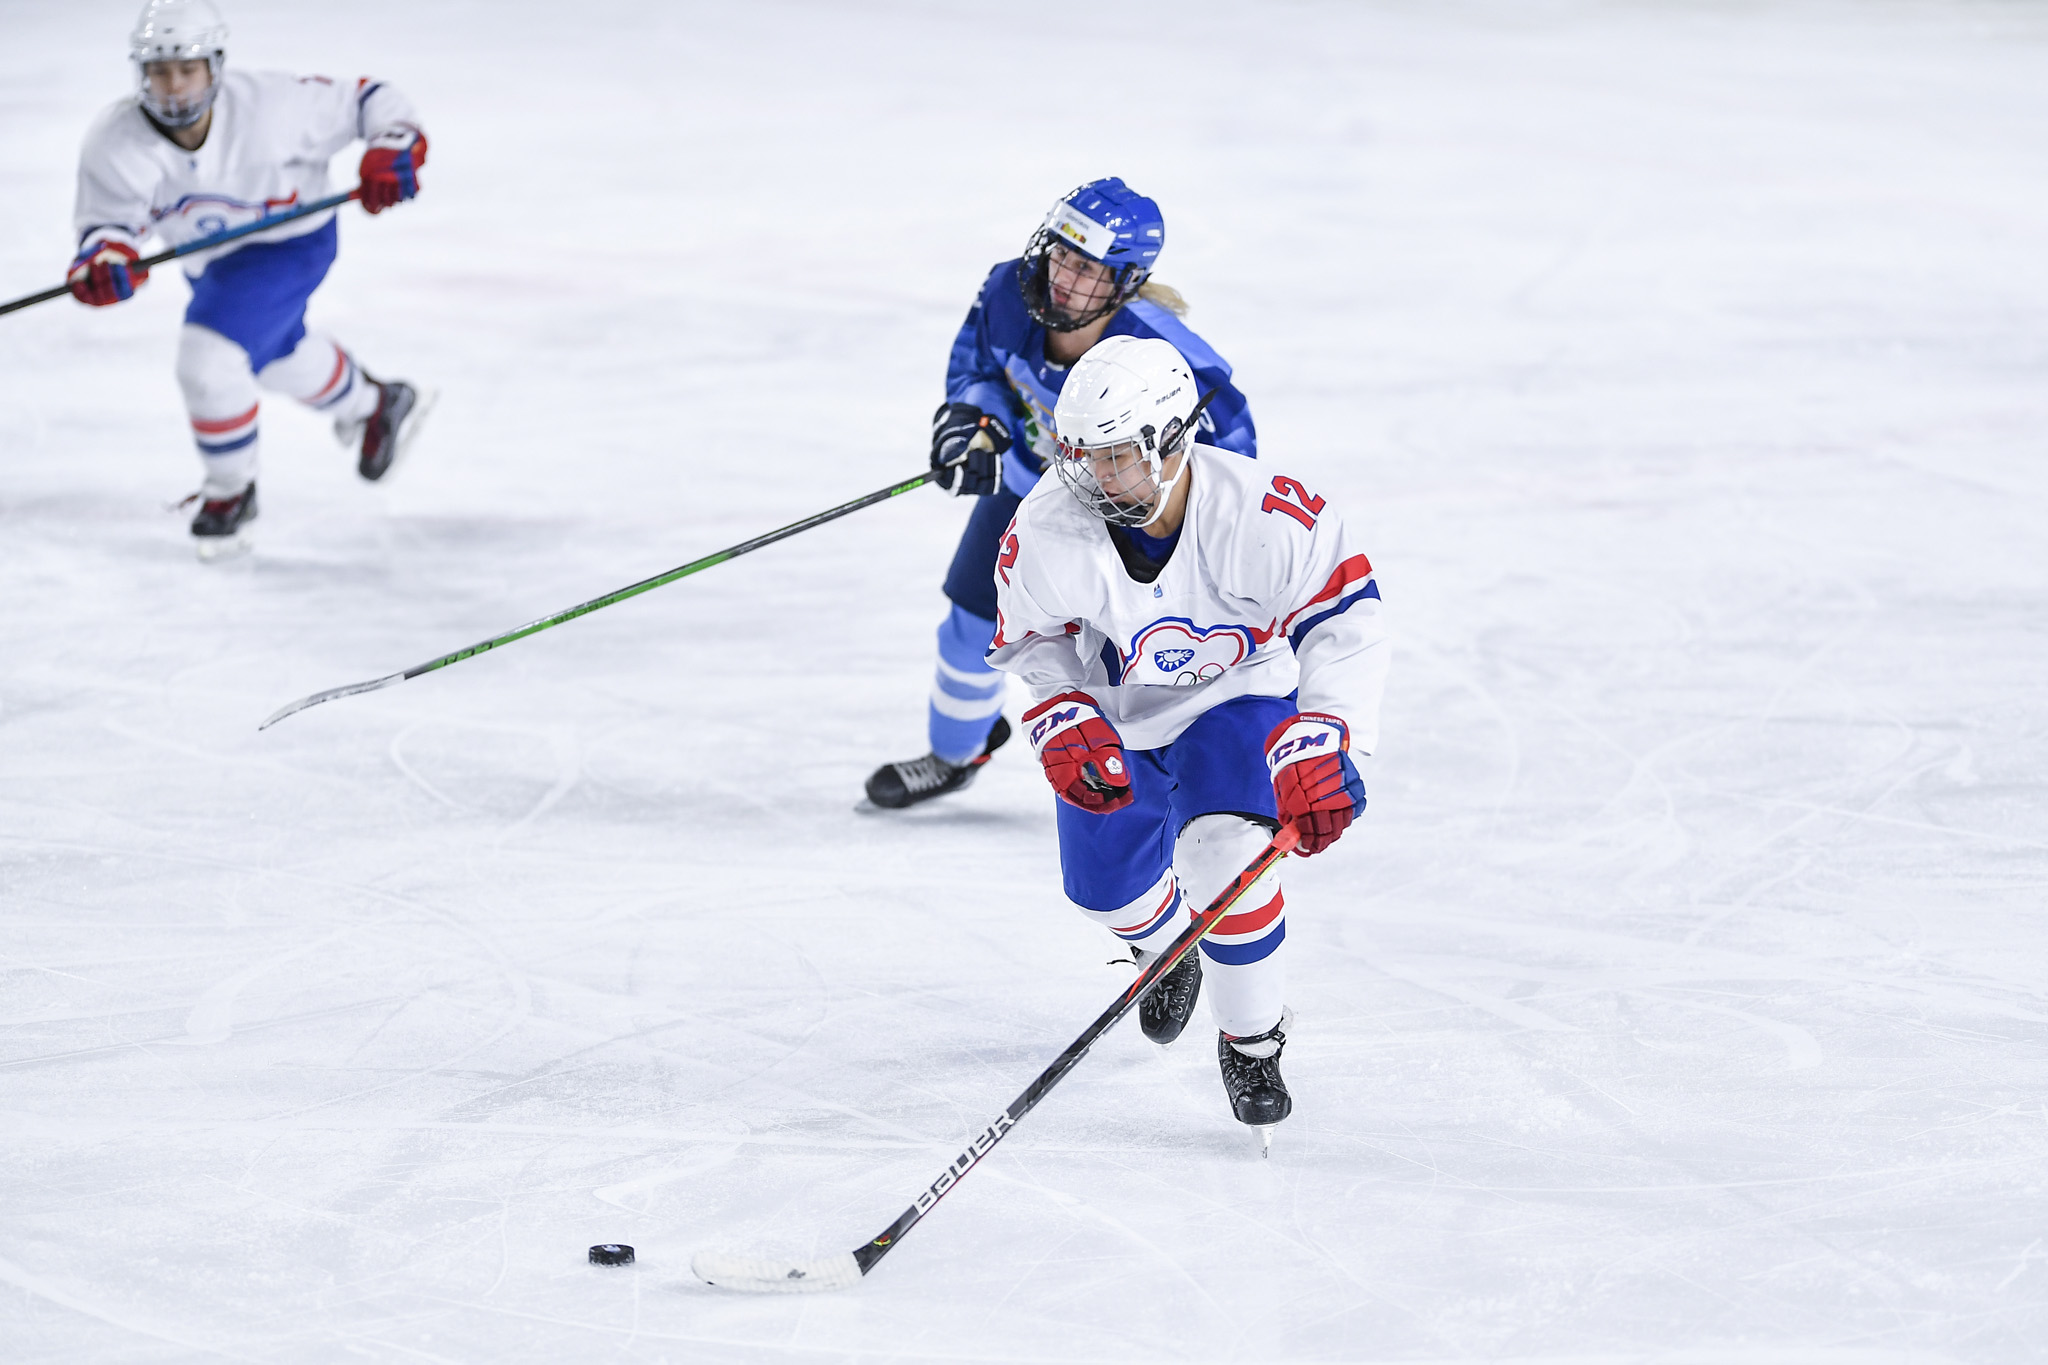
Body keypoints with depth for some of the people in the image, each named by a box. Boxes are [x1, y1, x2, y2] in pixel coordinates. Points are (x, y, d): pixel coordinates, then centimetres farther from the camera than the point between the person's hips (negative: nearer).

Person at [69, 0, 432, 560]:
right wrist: (101, 260, -44)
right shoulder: (117, 141, -27)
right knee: (280, 358, 30)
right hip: (210, 260, 6)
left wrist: (393, 147, -39)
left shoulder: (269, 105, -34)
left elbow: (364, 101, -21)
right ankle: (379, 405, 62)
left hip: (290, 242, -6)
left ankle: (231, 492, 2)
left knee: (209, 358, -23)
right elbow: (108, 217, -22)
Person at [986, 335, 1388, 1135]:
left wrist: (1319, 746, -32)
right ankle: (1170, 946, 50)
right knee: (1107, 887, 8)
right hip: (1114, 714, 3)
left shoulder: (1260, 515, -35)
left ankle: (1253, 1039, -1)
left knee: (1224, 855, -26)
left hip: (1238, 697, -3)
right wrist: (1065, 723, -23)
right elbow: (1028, 640, -7)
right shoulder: (1048, 531, -27)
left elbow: (1343, 614, -24)